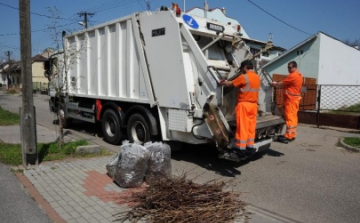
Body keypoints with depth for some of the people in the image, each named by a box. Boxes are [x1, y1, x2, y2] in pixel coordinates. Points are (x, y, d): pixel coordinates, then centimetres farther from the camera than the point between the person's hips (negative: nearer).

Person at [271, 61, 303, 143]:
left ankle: (288, 136, -6)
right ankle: (292, 135, 17)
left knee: (290, 117, -8)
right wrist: (277, 84, 7)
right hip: (295, 98, 10)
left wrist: (274, 84, 4)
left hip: (291, 99, -10)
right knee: (293, 116, 11)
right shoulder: (299, 75, 15)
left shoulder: (292, 76, -17)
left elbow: (282, 84, -12)